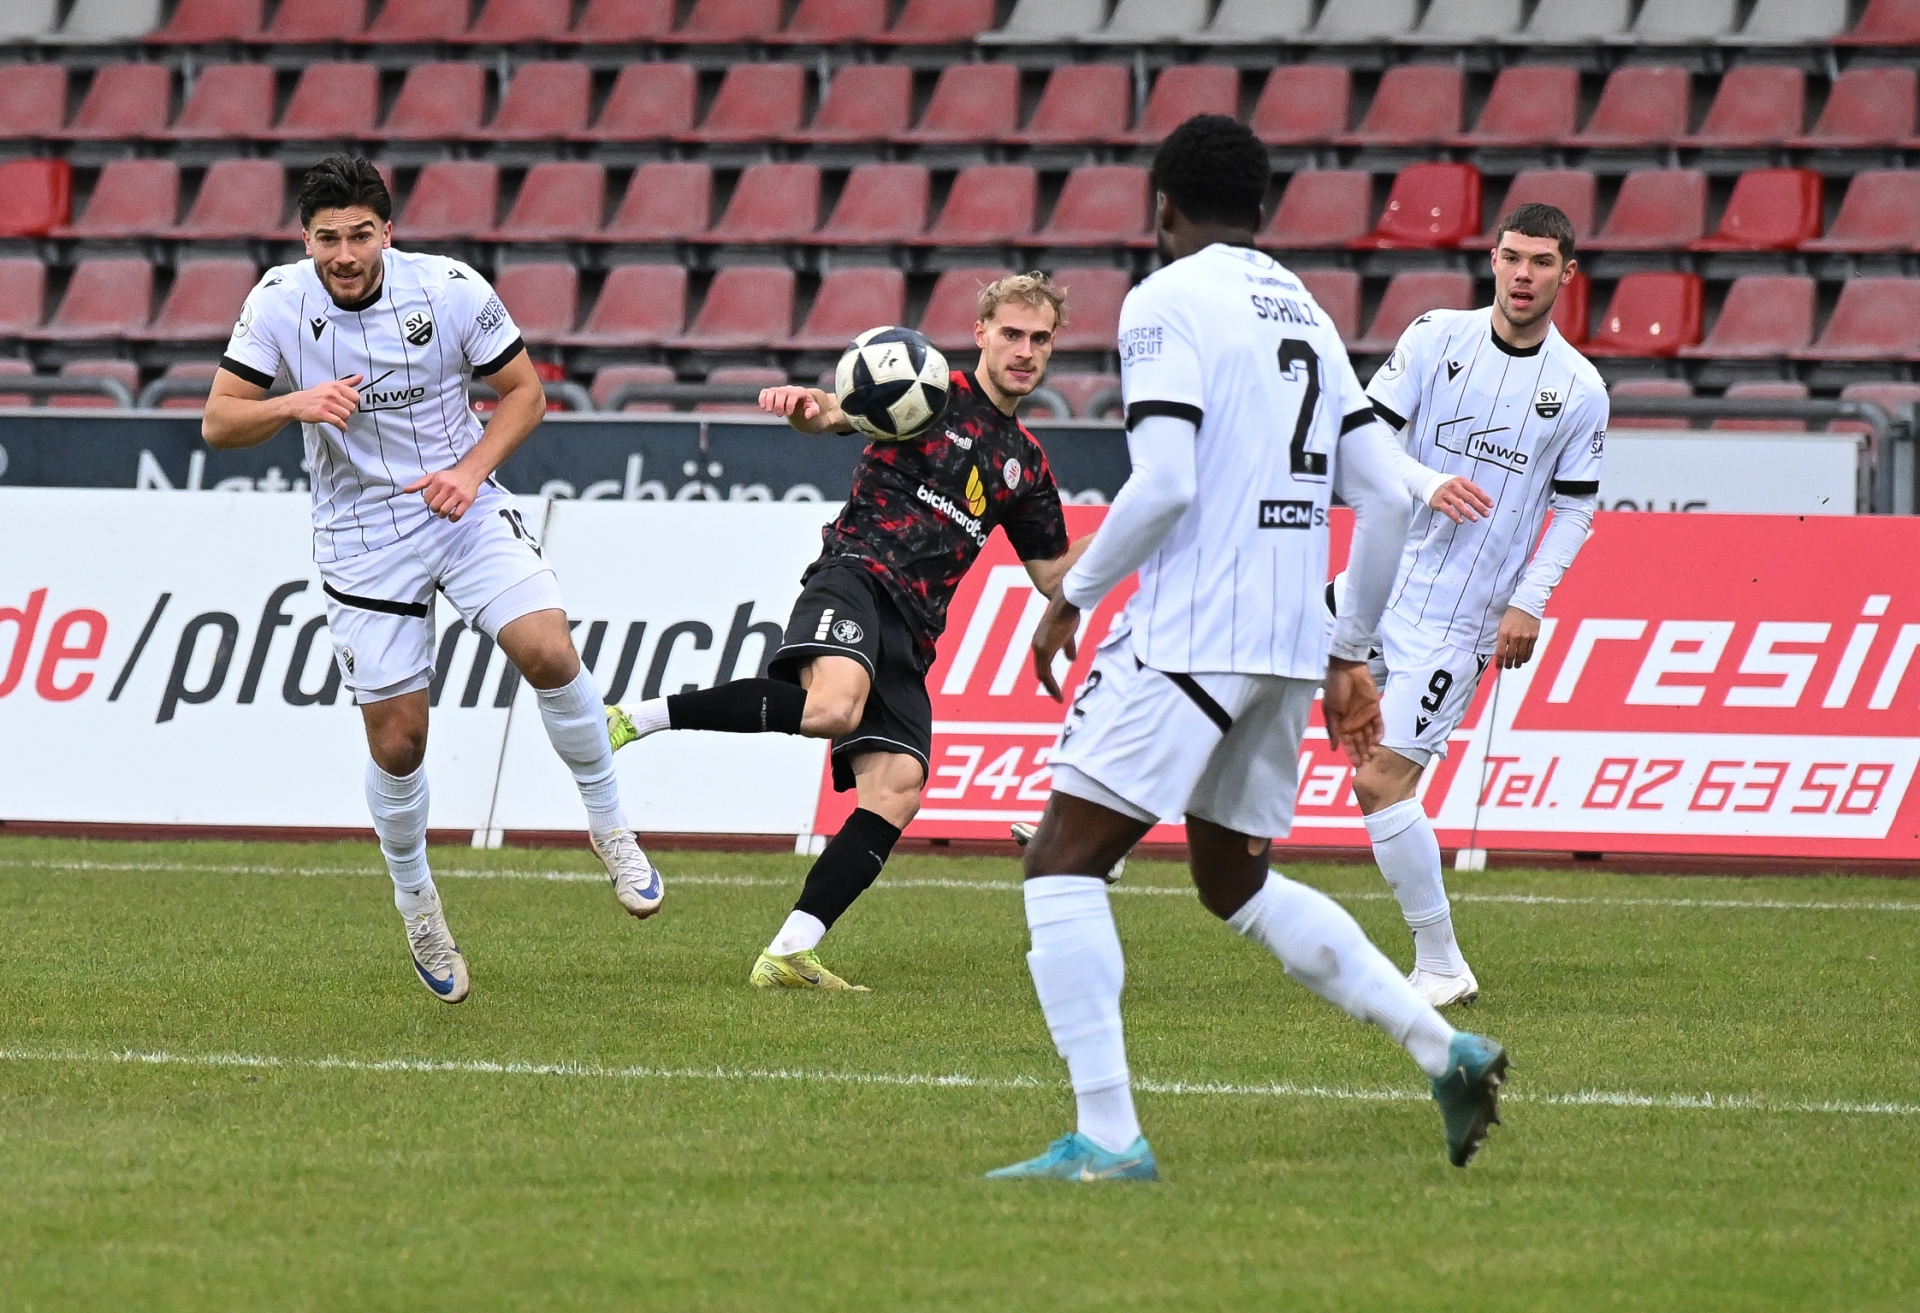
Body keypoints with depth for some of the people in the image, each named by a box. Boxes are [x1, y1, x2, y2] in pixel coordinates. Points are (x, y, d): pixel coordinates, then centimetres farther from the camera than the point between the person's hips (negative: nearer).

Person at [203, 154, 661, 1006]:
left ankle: (609, 824, 0)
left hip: (463, 510, 0)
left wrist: (470, 470, -16)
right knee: (397, 738, 0)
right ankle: (414, 900, 26)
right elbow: (218, 423, -7)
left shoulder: (451, 290, -12)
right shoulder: (279, 304, -11)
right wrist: (296, 404, -27)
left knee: (547, 649, -23)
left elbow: (524, 392, 0)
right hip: (361, 541, 0)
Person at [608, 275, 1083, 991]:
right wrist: (805, 405, -36)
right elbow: (836, 412, -12)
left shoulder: (1026, 464, 23)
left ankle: (787, 955, -13)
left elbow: (1055, 576, 30)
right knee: (832, 707, -37)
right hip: (857, 575, -7)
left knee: (898, 790, -11)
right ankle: (639, 717, -25)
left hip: (910, 630, 7)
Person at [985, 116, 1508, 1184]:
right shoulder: (1307, 315, 17)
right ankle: (1445, 1050, 14)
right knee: (1238, 883, 23)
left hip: (1188, 638, -8)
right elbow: (1388, 493, 14)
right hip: (1288, 646, 8)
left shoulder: (1167, 302, -6)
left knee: (1063, 864, -5)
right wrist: (1351, 655, 21)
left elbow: (1164, 484, -17)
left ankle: (1108, 1136, -15)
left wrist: (1072, 597, -5)